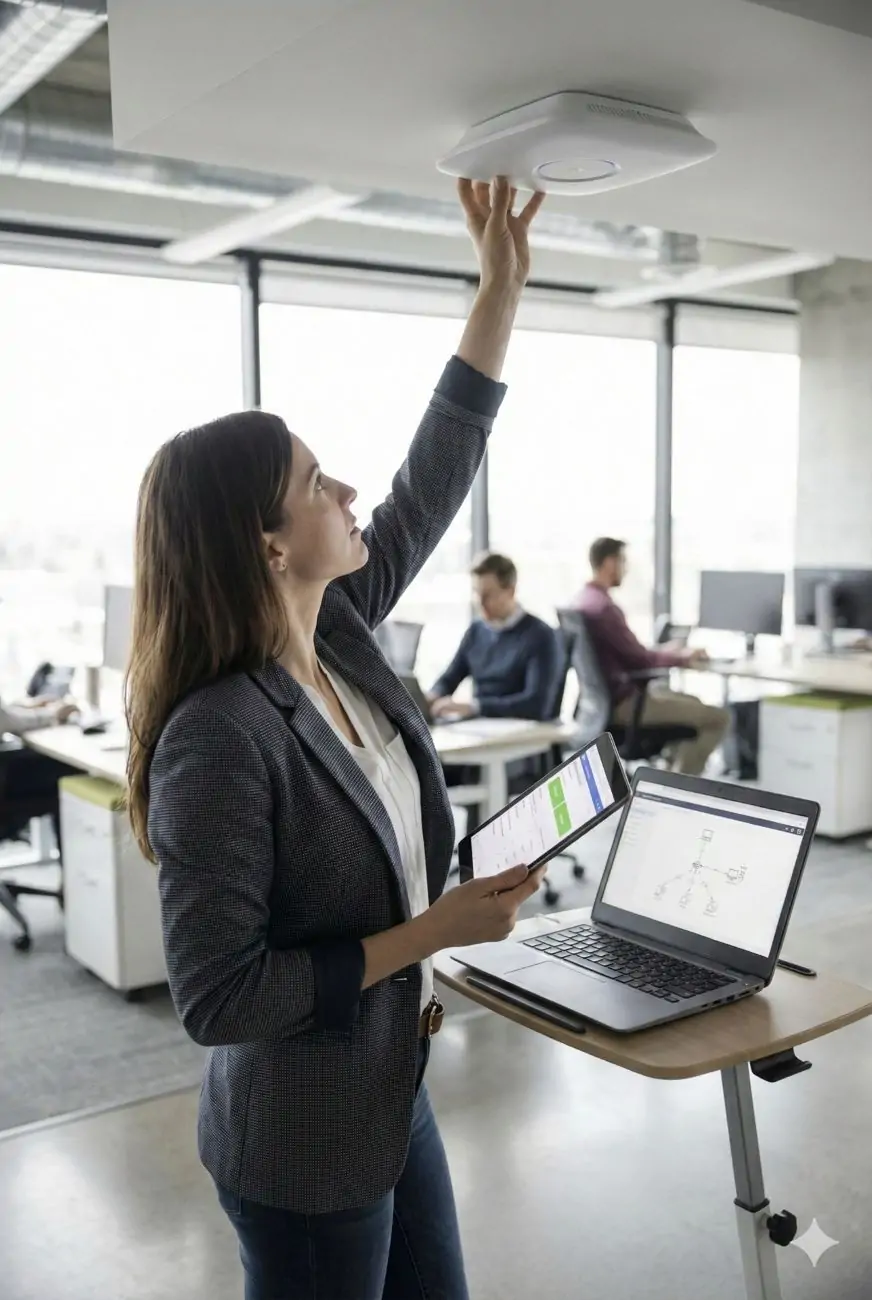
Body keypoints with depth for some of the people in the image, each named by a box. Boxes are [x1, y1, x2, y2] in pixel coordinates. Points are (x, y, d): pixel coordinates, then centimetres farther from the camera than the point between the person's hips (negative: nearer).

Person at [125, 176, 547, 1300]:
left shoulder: (338, 636, -5)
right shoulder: (220, 738, -29)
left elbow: (433, 479, 4)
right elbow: (213, 996, -27)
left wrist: (502, 286, 4)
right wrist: (429, 933, -24)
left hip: (393, 1090, 8)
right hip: (305, 1146, -8)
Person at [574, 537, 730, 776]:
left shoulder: (583, 600, 9)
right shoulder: (604, 607, -22)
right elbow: (640, 660, -18)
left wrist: (668, 652, 13)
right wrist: (683, 658, -2)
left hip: (607, 696, 11)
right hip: (622, 702, -11)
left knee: (693, 702, 29)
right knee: (718, 717, -10)